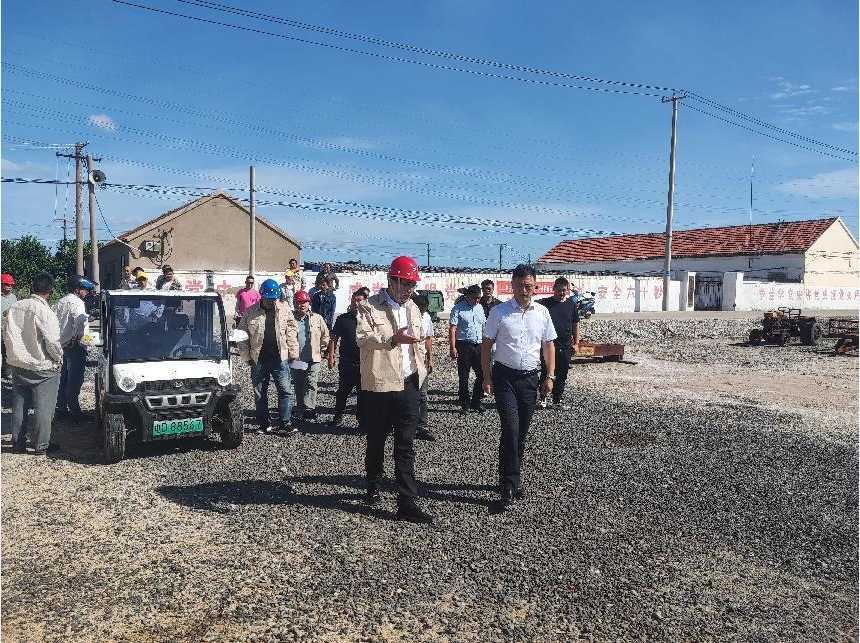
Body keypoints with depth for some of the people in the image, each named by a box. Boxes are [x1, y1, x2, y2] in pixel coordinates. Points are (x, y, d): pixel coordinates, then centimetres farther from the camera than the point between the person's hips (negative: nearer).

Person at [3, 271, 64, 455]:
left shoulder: (15, 308, 0)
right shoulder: (44, 311, -20)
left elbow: (7, 336, 9)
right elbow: (52, 341, -21)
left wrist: (14, 356, 20)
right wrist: (59, 358, -4)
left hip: (17, 365, 6)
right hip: (42, 367, -6)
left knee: (19, 405, 16)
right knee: (43, 407, 3)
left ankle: (18, 443, 24)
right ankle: (41, 446, 7)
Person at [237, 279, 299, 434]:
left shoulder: (285, 310, 2)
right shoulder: (250, 312, -1)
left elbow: (291, 332, 5)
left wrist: (293, 352, 1)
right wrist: (246, 356, -3)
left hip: (280, 359, 0)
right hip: (258, 360, 0)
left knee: (285, 391, -1)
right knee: (260, 394, 9)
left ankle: (285, 423, 8)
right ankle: (264, 424, 22)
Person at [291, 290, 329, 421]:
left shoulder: (317, 318, 3)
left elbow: (325, 335, 10)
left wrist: (321, 349, 5)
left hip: (314, 359, -1)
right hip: (296, 359, 1)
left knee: (311, 384, -11)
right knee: (298, 386, 12)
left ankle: (308, 410, -16)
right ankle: (301, 409, 25)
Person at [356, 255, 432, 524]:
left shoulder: (413, 308, 13)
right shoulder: (369, 307, -6)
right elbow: (362, 338, -20)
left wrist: (420, 370, 13)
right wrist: (393, 339, -31)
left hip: (408, 384, 4)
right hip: (379, 384, -4)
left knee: (406, 446, 1)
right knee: (376, 441, 13)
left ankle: (407, 502, 2)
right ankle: (373, 487, 35)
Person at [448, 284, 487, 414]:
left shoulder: (480, 308, 14)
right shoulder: (458, 309, -5)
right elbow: (452, 329, -9)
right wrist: (452, 348, -15)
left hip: (478, 346, 5)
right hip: (464, 346, -5)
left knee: (483, 374, 3)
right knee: (463, 377, 2)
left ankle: (475, 402, 19)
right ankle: (465, 405, 13)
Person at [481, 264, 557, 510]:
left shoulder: (542, 313, 5)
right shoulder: (499, 312, -4)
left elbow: (548, 345, 12)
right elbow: (486, 345, 0)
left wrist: (550, 376, 4)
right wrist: (487, 377, -4)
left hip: (530, 378, 4)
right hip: (505, 377, -3)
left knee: (522, 432, 10)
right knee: (511, 429, -12)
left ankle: (511, 478, 26)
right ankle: (510, 485, -4)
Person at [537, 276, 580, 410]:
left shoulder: (572, 305, 8)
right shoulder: (545, 303, -1)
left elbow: (575, 325, 13)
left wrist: (576, 343, 9)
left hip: (565, 346, 2)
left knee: (561, 375, 7)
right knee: (545, 373, 2)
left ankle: (557, 400, 17)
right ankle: (543, 398, 17)